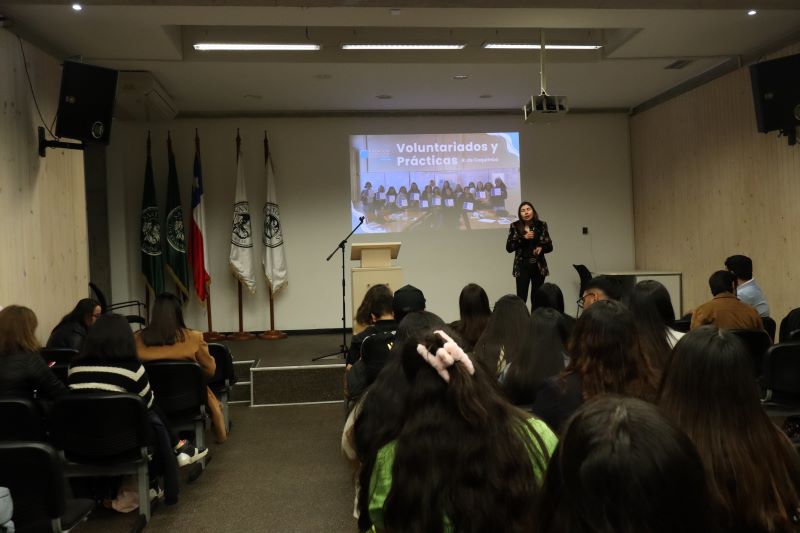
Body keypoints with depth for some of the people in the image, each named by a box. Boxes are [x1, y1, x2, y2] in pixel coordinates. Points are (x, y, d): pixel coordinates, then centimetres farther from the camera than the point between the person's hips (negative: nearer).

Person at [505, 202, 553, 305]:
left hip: (539, 266, 2)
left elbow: (550, 246, 6)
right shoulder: (515, 226, -1)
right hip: (522, 267, -2)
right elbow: (508, 248, -6)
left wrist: (541, 248, -15)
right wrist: (523, 237, -16)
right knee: (521, 298, -8)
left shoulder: (541, 225, 3)